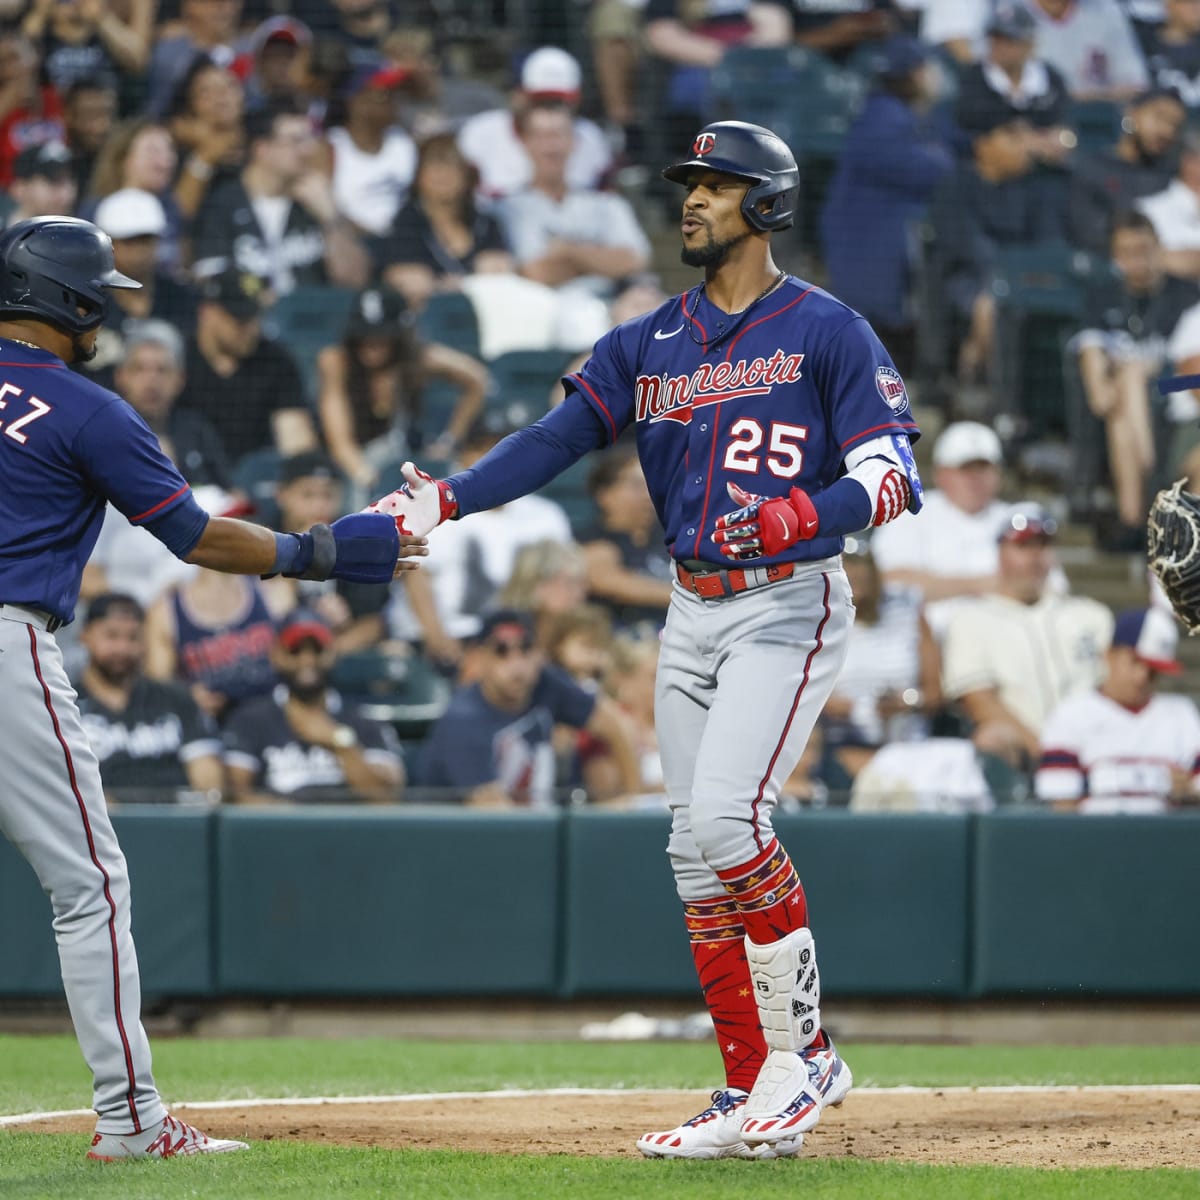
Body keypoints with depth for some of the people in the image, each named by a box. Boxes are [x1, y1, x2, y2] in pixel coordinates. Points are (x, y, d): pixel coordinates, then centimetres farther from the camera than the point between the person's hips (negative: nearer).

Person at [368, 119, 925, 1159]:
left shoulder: (827, 332, -5)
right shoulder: (651, 343, 12)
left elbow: (893, 474, -12)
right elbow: (557, 438, 2)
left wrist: (804, 514, -30)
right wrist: (449, 499, -13)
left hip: (790, 604, -7)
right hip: (693, 613, 7)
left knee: (726, 814, -22)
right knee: (695, 849, 3)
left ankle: (802, 1048, -10)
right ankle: (752, 1092, 8)